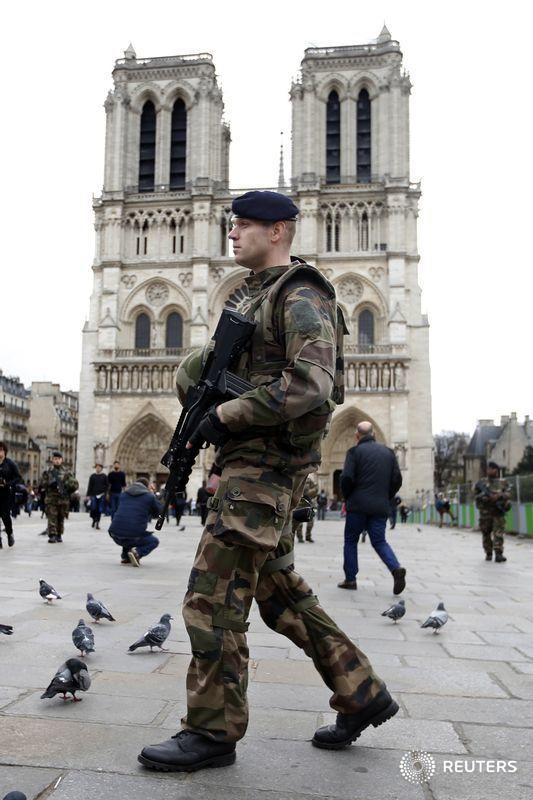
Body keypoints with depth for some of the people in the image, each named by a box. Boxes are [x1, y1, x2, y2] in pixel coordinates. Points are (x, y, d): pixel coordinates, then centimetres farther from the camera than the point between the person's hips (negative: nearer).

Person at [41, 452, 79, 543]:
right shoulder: (48, 472, 8)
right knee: (52, 518, -9)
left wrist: (68, 491, -6)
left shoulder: (66, 472, 8)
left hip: (63, 499, 1)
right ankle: (52, 535, -10)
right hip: (51, 499, -1)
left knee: (61, 518, 7)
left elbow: (75, 484, 6)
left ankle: (59, 535, 17)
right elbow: (42, 483, 2)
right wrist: (50, 483, -15)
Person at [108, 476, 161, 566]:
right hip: (134, 537, -5)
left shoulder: (123, 494, 17)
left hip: (115, 535, 5)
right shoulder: (149, 496, 4)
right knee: (154, 541, 23)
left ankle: (125, 556, 26)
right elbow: (160, 512, 16)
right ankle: (137, 553, -5)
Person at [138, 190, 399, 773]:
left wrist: (225, 414, -19)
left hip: (266, 464, -10)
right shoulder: (254, 298, 21)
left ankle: (212, 731, 10)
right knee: (279, 592, 15)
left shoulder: (300, 297, -9)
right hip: (248, 462, 10)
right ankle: (362, 694, 26)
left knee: (212, 594, -6)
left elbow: (311, 385, -24)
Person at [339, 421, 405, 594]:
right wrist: (386, 498, 15)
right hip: (381, 507, 4)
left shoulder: (355, 451, -4)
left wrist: (348, 497, 4)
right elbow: (397, 480, 7)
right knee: (379, 541, 11)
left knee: (350, 541, 11)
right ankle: (396, 568, -13)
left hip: (358, 505, -4)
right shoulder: (388, 452, 11)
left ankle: (350, 579, 12)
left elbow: (346, 478, -12)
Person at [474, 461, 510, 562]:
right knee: (486, 533, 7)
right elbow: (475, 495, 6)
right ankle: (488, 553, 18)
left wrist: (499, 496, -21)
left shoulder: (503, 482, 9)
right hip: (485, 512, 1)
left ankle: (498, 554, -12)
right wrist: (483, 496, -12)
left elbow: (507, 493, -3)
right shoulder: (481, 482, 9)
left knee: (498, 533, -9)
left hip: (498, 512, -1)